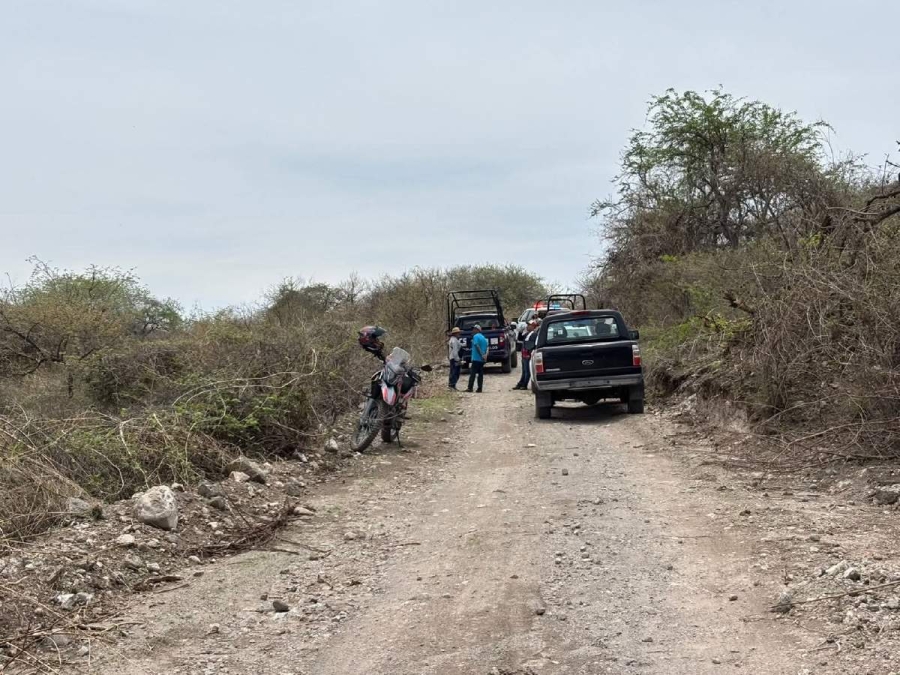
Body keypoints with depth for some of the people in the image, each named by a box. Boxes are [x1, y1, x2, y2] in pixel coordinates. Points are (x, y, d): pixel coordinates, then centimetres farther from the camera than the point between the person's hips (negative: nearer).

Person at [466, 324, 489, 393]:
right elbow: (487, 347, 12)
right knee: (480, 374, 7)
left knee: (472, 373, -7)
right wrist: (485, 355, 2)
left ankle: (470, 388, -10)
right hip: (482, 359, 8)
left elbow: (477, 346, -18)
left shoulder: (476, 336, -8)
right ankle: (480, 388, 5)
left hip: (476, 358, -8)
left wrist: (482, 355, -19)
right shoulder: (483, 337, 17)